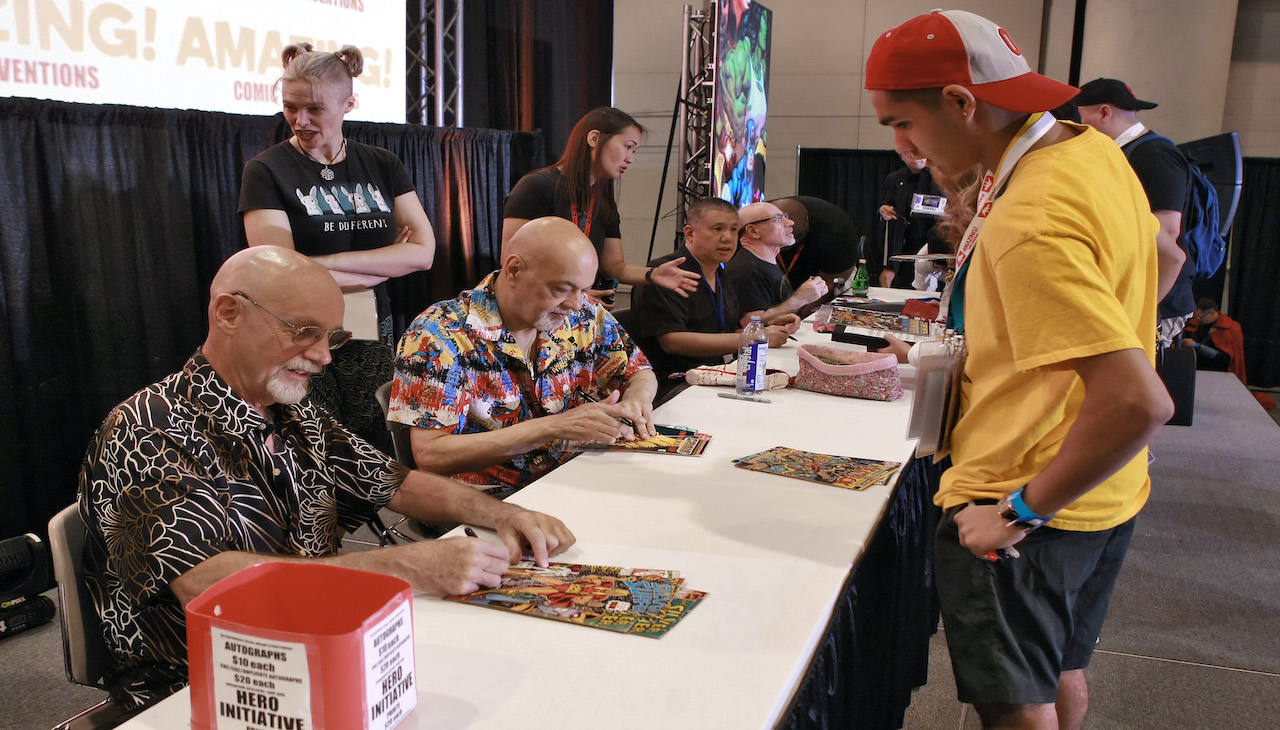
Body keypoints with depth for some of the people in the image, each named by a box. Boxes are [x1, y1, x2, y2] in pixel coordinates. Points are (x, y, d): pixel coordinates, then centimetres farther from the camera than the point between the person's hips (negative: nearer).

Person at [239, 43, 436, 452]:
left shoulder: (382, 167, 9)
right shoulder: (266, 172, -1)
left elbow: (423, 252, -3)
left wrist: (326, 261, -11)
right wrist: (384, 264, -7)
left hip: (373, 339, 3)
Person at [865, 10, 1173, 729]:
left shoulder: (1028, 226, -30)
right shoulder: (1093, 150, 0)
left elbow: (1139, 402, -35)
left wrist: (1021, 509, -25)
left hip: (1030, 514, -9)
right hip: (1104, 497, 9)